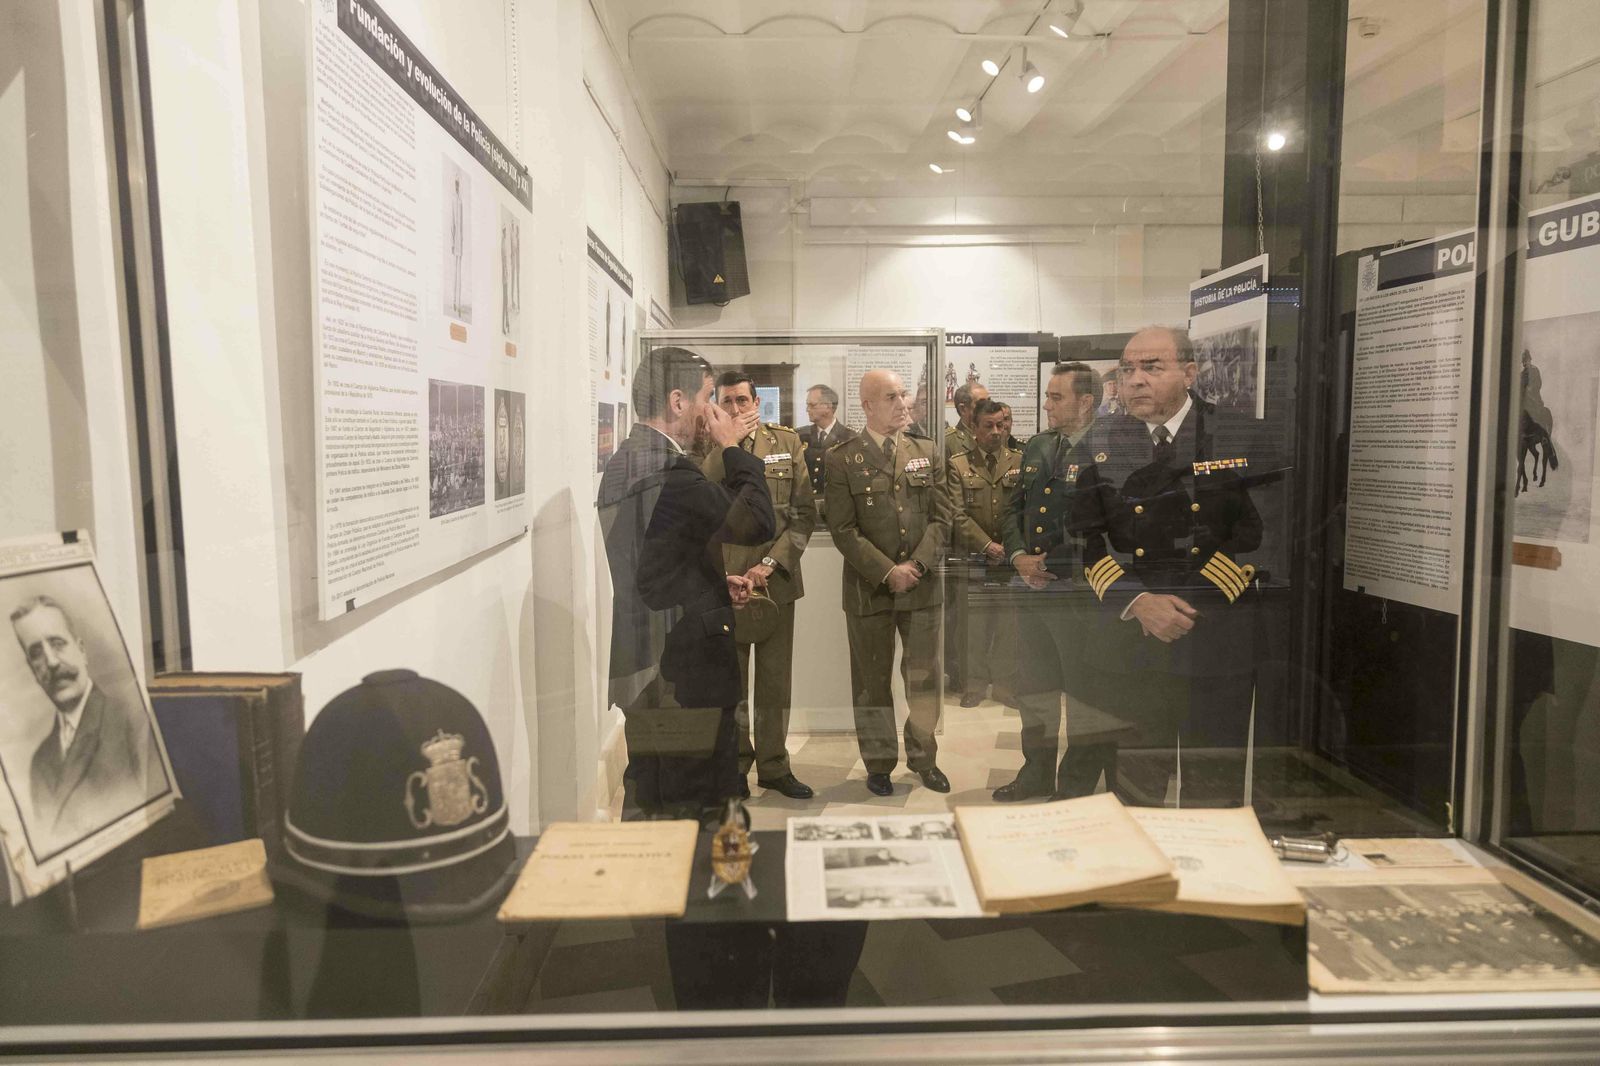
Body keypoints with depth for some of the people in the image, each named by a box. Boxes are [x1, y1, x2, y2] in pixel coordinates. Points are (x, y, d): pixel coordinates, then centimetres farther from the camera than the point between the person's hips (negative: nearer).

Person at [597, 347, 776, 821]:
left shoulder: (622, 464, 11)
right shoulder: (670, 472, -21)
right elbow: (759, 522, -16)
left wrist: (716, 584, 13)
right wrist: (734, 448, -5)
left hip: (642, 670, 10)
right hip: (684, 673, -10)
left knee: (649, 806, 19)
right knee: (694, 808, 1)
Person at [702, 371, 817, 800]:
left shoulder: (788, 443, 5)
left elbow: (805, 512, 0)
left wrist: (770, 564, -7)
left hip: (775, 580, 1)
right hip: (723, 581, -1)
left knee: (775, 680, 9)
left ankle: (774, 765, 23)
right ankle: (735, 763, 24)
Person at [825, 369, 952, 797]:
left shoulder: (927, 452, 8)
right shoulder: (842, 459, -2)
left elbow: (941, 517, 4)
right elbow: (843, 529, -7)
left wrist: (918, 564, -9)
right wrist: (886, 571, -13)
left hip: (921, 583, 3)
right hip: (869, 586, -2)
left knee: (924, 677, 8)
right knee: (872, 680, 8)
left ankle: (923, 757, 26)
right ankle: (879, 763, 23)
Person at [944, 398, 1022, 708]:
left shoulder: (1020, 462, 7)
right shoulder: (958, 465, 3)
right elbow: (958, 514, -3)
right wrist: (987, 545, -10)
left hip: (1011, 557, 1)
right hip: (972, 558, -1)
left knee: (1008, 624, 6)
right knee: (973, 625, 5)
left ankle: (1005, 683, 19)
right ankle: (975, 683, 17)